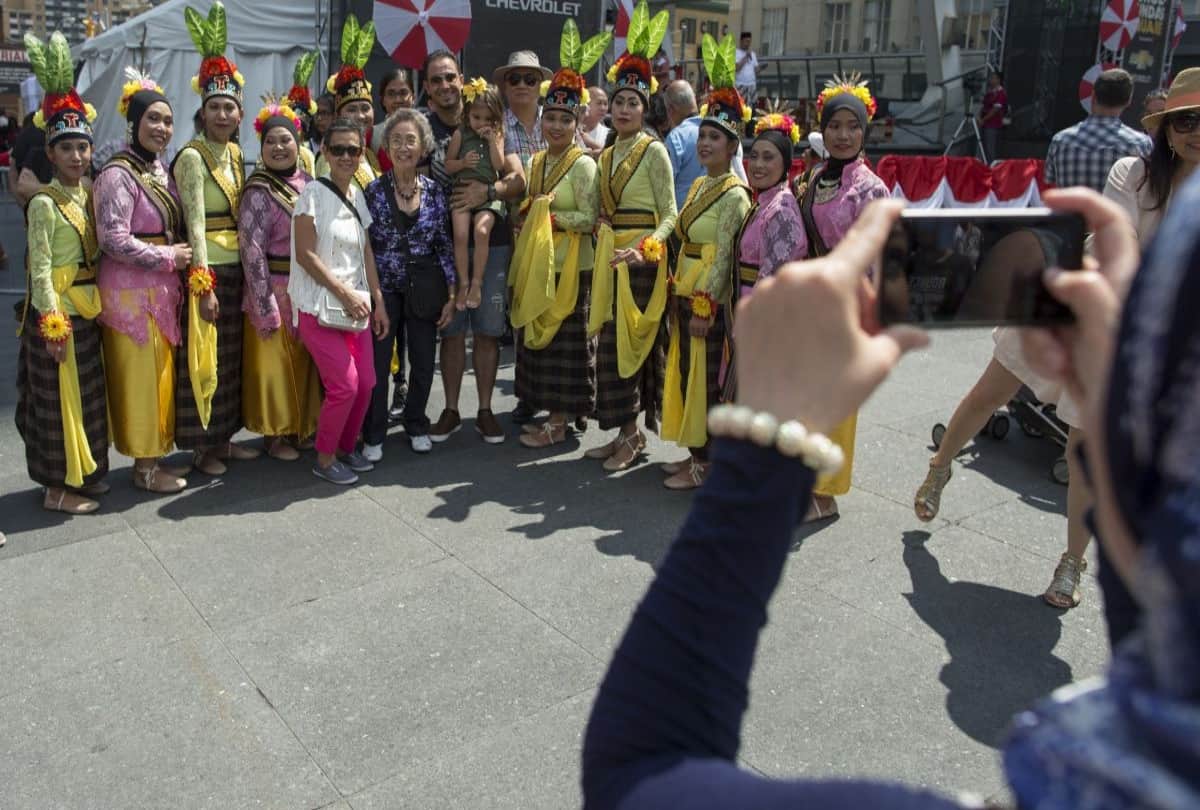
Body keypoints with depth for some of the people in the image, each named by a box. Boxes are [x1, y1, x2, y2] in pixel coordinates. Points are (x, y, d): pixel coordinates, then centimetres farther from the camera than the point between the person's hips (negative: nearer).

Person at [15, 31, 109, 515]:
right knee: (59, 396, 1)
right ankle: (58, 487, 11)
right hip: (56, 313, -7)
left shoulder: (87, 196, 9)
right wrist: (53, 324, -18)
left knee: (86, 394, 15)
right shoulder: (44, 203, -13)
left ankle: (82, 472, 29)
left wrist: (98, 307, 12)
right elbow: (40, 271, -15)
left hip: (87, 311, 7)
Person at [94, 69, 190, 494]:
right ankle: (145, 467, 11)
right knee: (140, 377, 0)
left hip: (161, 289, 8)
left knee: (160, 375, 13)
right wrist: (169, 258, -14)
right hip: (131, 292, -8)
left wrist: (178, 257, 5)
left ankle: (154, 456, 24)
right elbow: (113, 240, -19)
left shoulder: (160, 170, 12)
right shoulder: (118, 174, -13)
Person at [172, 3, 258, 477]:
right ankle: (203, 447, 10)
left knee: (231, 352, 13)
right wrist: (203, 284, -19)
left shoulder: (236, 155, 12)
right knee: (203, 356, 0)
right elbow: (195, 224, -15)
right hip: (205, 267, -7)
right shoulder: (192, 157, -10)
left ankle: (224, 437, 25)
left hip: (236, 267, 8)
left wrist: (244, 272, 11)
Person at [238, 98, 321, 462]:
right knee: (275, 364, 4)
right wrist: (266, 308, -19)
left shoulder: (308, 183, 6)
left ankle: (301, 426, 30)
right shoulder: (259, 191, -12)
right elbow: (252, 251, -15)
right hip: (276, 291, -6)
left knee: (304, 361, 15)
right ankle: (275, 435, 19)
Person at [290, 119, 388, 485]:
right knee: (344, 385, -11)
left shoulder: (358, 195, 11)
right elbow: (305, 254, -13)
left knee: (366, 383, 3)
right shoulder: (314, 192, -8)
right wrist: (345, 293, -15)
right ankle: (325, 458, 8)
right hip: (319, 304, -6)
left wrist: (378, 302, 8)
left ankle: (347, 447, 25)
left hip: (355, 303, 6)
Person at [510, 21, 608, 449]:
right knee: (539, 336, 12)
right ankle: (545, 408, 23)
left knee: (566, 342, 1)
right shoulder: (536, 162, 12)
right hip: (535, 264, 7)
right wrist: (528, 218, 1)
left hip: (570, 265, -7)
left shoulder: (583, 165, -9)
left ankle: (559, 423, 9)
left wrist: (551, 217, -16)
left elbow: (589, 219, -15)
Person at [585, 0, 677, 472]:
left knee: (631, 341, -5)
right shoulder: (605, 157, 16)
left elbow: (669, 214, -9)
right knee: (609, 341, 7)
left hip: (642, 259, -7)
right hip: (609, 256, 7)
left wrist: (643, 248, -22)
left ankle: (630, 434, 7)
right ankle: (624, 432, 17)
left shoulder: (654, 151, -5)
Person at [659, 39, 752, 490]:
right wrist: (678, 295, 14)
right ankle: (697, 453, 23)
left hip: (711, 300, -9)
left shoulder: (734, 195, -12)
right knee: (685, 375, 12)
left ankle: (705, 464, 9)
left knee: (707, 381, -1)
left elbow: (724, 257, -17)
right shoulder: (699, 186, 14)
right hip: (686, 296, 9)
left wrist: (705, 306, -19)